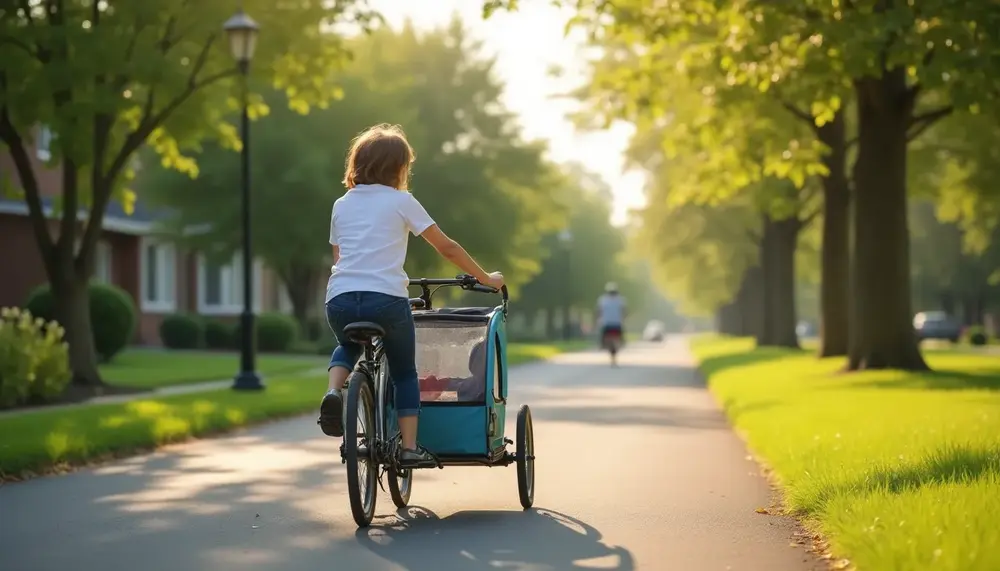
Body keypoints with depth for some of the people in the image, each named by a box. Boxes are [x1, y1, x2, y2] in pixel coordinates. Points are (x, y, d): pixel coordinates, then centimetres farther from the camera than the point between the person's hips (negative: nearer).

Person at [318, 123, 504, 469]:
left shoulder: (342, 205, 20)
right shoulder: (401, 202, 9)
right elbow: (447, 248, 11)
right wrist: (485, 279, 20)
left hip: (339, 298, 3)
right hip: (387, 299, -3)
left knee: (347, 347, 34)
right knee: (404, 372, 18)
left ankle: (333, 391, 5)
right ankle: (410, 448, 9)